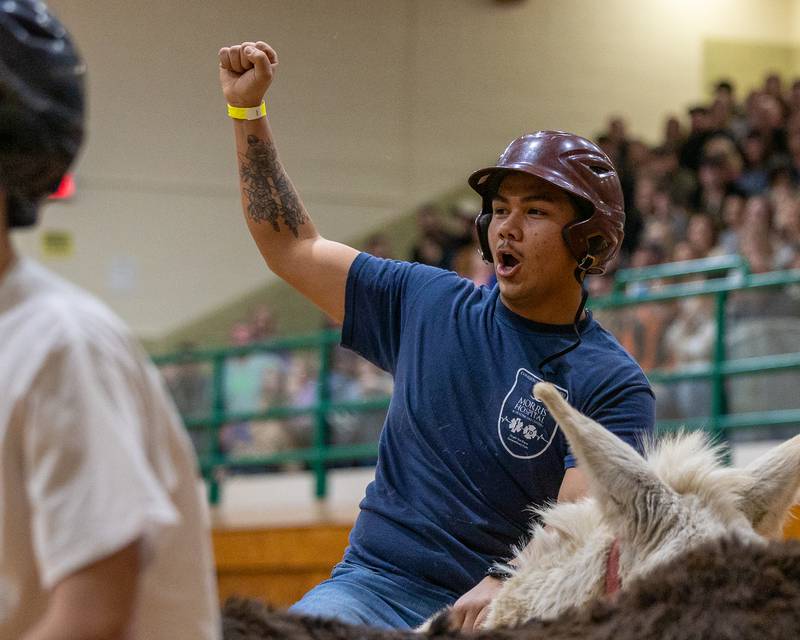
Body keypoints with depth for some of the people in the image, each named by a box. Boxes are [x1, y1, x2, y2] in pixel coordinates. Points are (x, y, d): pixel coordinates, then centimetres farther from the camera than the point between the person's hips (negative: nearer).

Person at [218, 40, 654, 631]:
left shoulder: (615, 386, -3)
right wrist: (247, 111, 12)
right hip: (373, 584, 2)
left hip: (493, 613, -2)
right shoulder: (429, 304, 11)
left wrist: (505, 588, -35)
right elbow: (292, 248, 18)